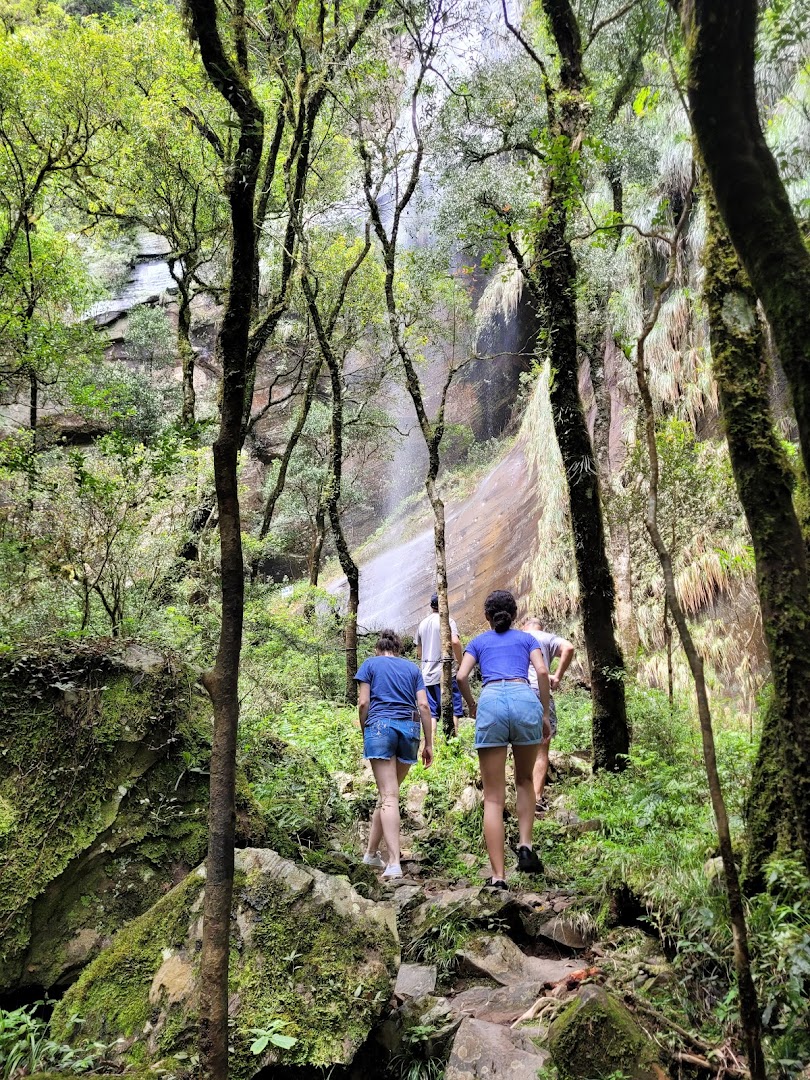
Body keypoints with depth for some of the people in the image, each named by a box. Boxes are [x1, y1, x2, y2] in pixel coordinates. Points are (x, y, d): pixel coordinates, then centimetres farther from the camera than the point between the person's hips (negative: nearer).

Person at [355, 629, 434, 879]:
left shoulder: (370, 664, 12)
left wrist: (365, 732, 15)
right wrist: (429, 743, 10)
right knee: (388, 792, 16)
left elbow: (363, 703, 2)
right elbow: (423, 705, 8)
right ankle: (371, 852, 26)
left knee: (389, 796, -7)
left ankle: (394, 864, -15)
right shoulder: (412, 668, 18)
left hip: (380, 725, -3)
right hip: (409, 728, 3)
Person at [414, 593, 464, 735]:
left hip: (427, 674, 6)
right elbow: (455, 641, -21)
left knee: (431, 713, 6)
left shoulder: (422, 624, 15)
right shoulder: (448, 621, -4)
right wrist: (460, 661, -9)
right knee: (453, 710, 0)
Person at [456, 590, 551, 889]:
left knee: (493, 797, 3)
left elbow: (461, 677, 9)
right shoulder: (526, 638, 24)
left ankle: (498, 876, -1)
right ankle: (525, 846, 8)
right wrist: (545, 713, 12)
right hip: (525, 699, 1)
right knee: (525, 780, 25)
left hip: (491, 701, -1)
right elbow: (542, 671, 6)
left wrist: (472, 706, 25)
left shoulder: (479, 642, 24)